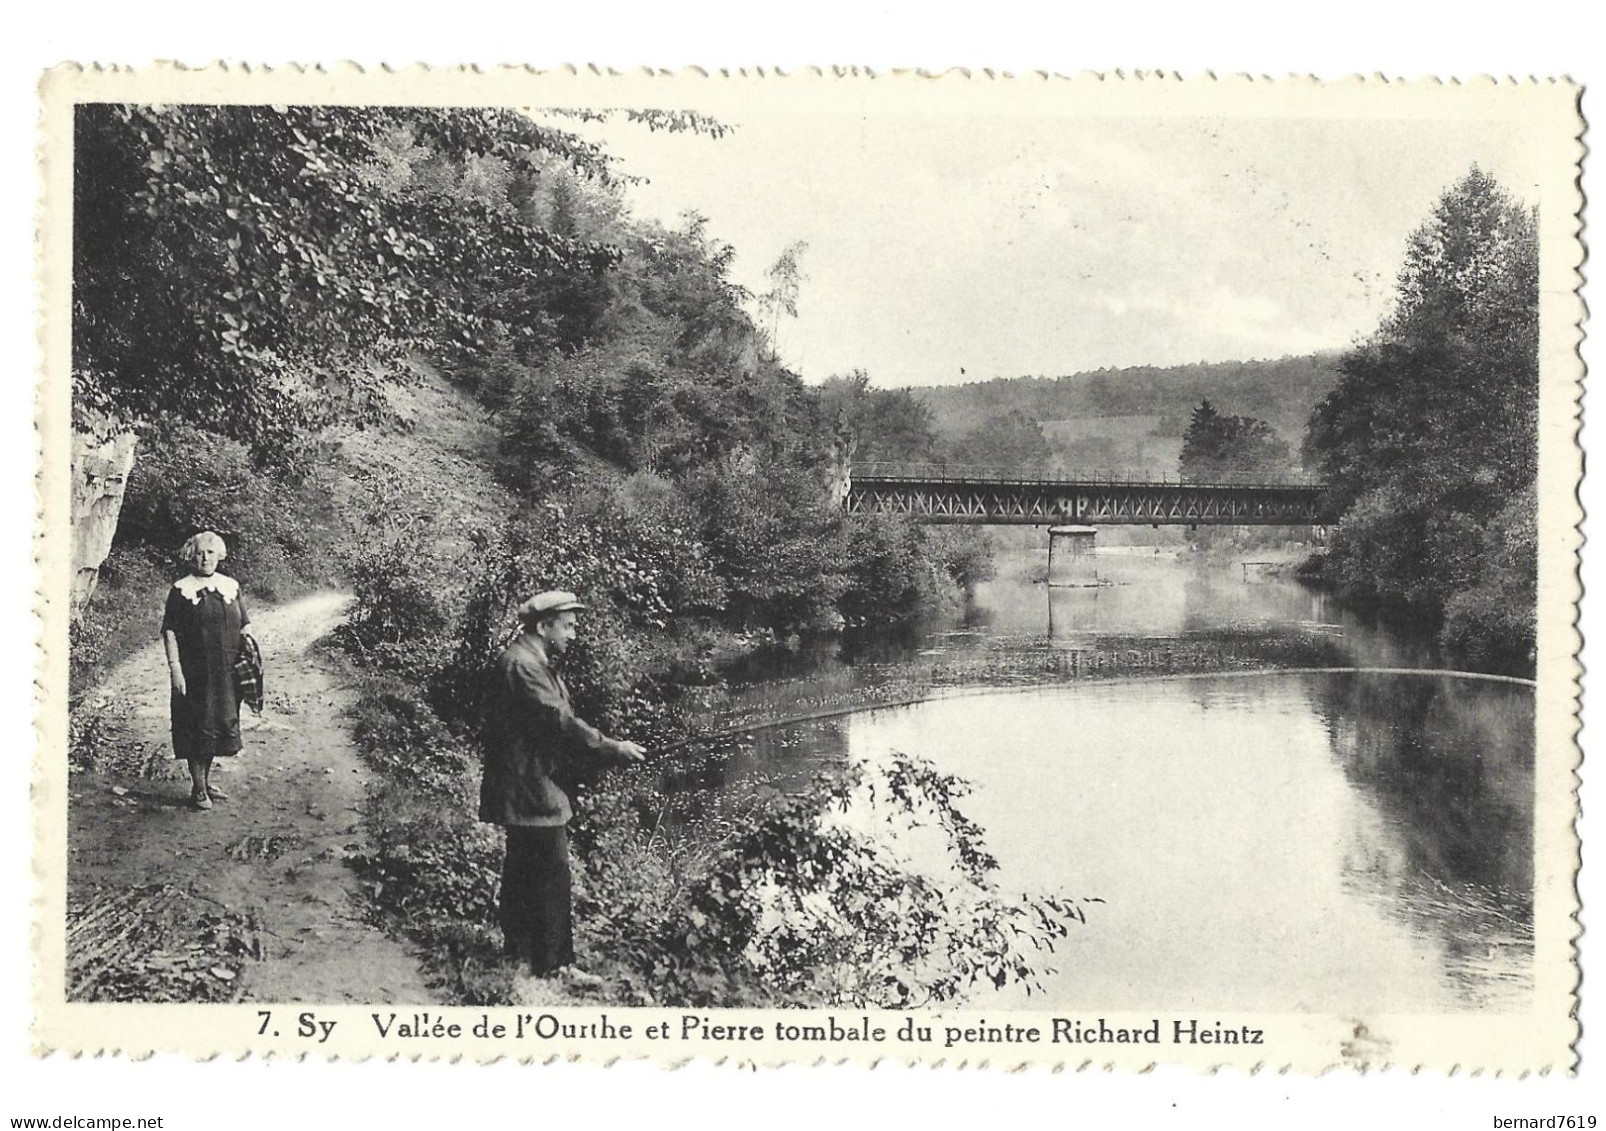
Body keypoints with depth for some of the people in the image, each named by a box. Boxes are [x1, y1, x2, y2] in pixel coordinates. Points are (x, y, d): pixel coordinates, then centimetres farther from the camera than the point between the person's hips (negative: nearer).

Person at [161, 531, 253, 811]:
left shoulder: (230, 586, 8)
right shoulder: (181, 590, -5)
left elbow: (244, 627, 15)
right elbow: (169, 632, -7)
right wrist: (175, 668, -14)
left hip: (226, 673, 5)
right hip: (194, 673, -4)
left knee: (221, 723, 12)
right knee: (198, 727, -1)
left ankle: (206, 781, 28)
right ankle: (198, 788, 8)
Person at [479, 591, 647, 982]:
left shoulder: (538, 664, 17)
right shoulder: (521, 665, -18)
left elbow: (561, 722, 15)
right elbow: (560, 722, -23)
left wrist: (606, 750, 3)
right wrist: (614, 749, -18)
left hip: (534, 784, 11)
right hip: (531, 788, -11)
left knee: (523, 871, 18)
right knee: (552, 873, -7)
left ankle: (518, 948, 28)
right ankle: (554, 962, -3)